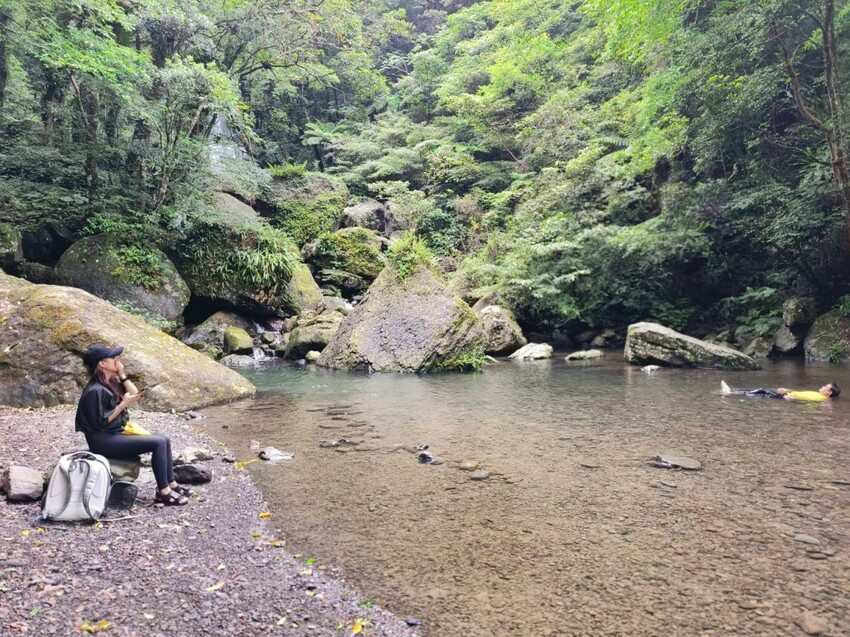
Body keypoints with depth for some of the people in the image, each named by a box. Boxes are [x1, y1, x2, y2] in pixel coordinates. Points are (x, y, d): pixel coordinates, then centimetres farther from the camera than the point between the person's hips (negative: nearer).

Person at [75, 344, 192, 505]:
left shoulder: (111, 382, 8)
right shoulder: (95, 390, -19)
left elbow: (134, 394, 7)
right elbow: (101, 422, -20)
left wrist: (122, 375, -4)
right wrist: (124, 404, -18)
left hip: (117, 433, 9)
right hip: (104, 441, -9)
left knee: (164, 440, 1)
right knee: (158, 443, -19)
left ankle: (171, 484, 5)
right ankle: (163, 492, -11)